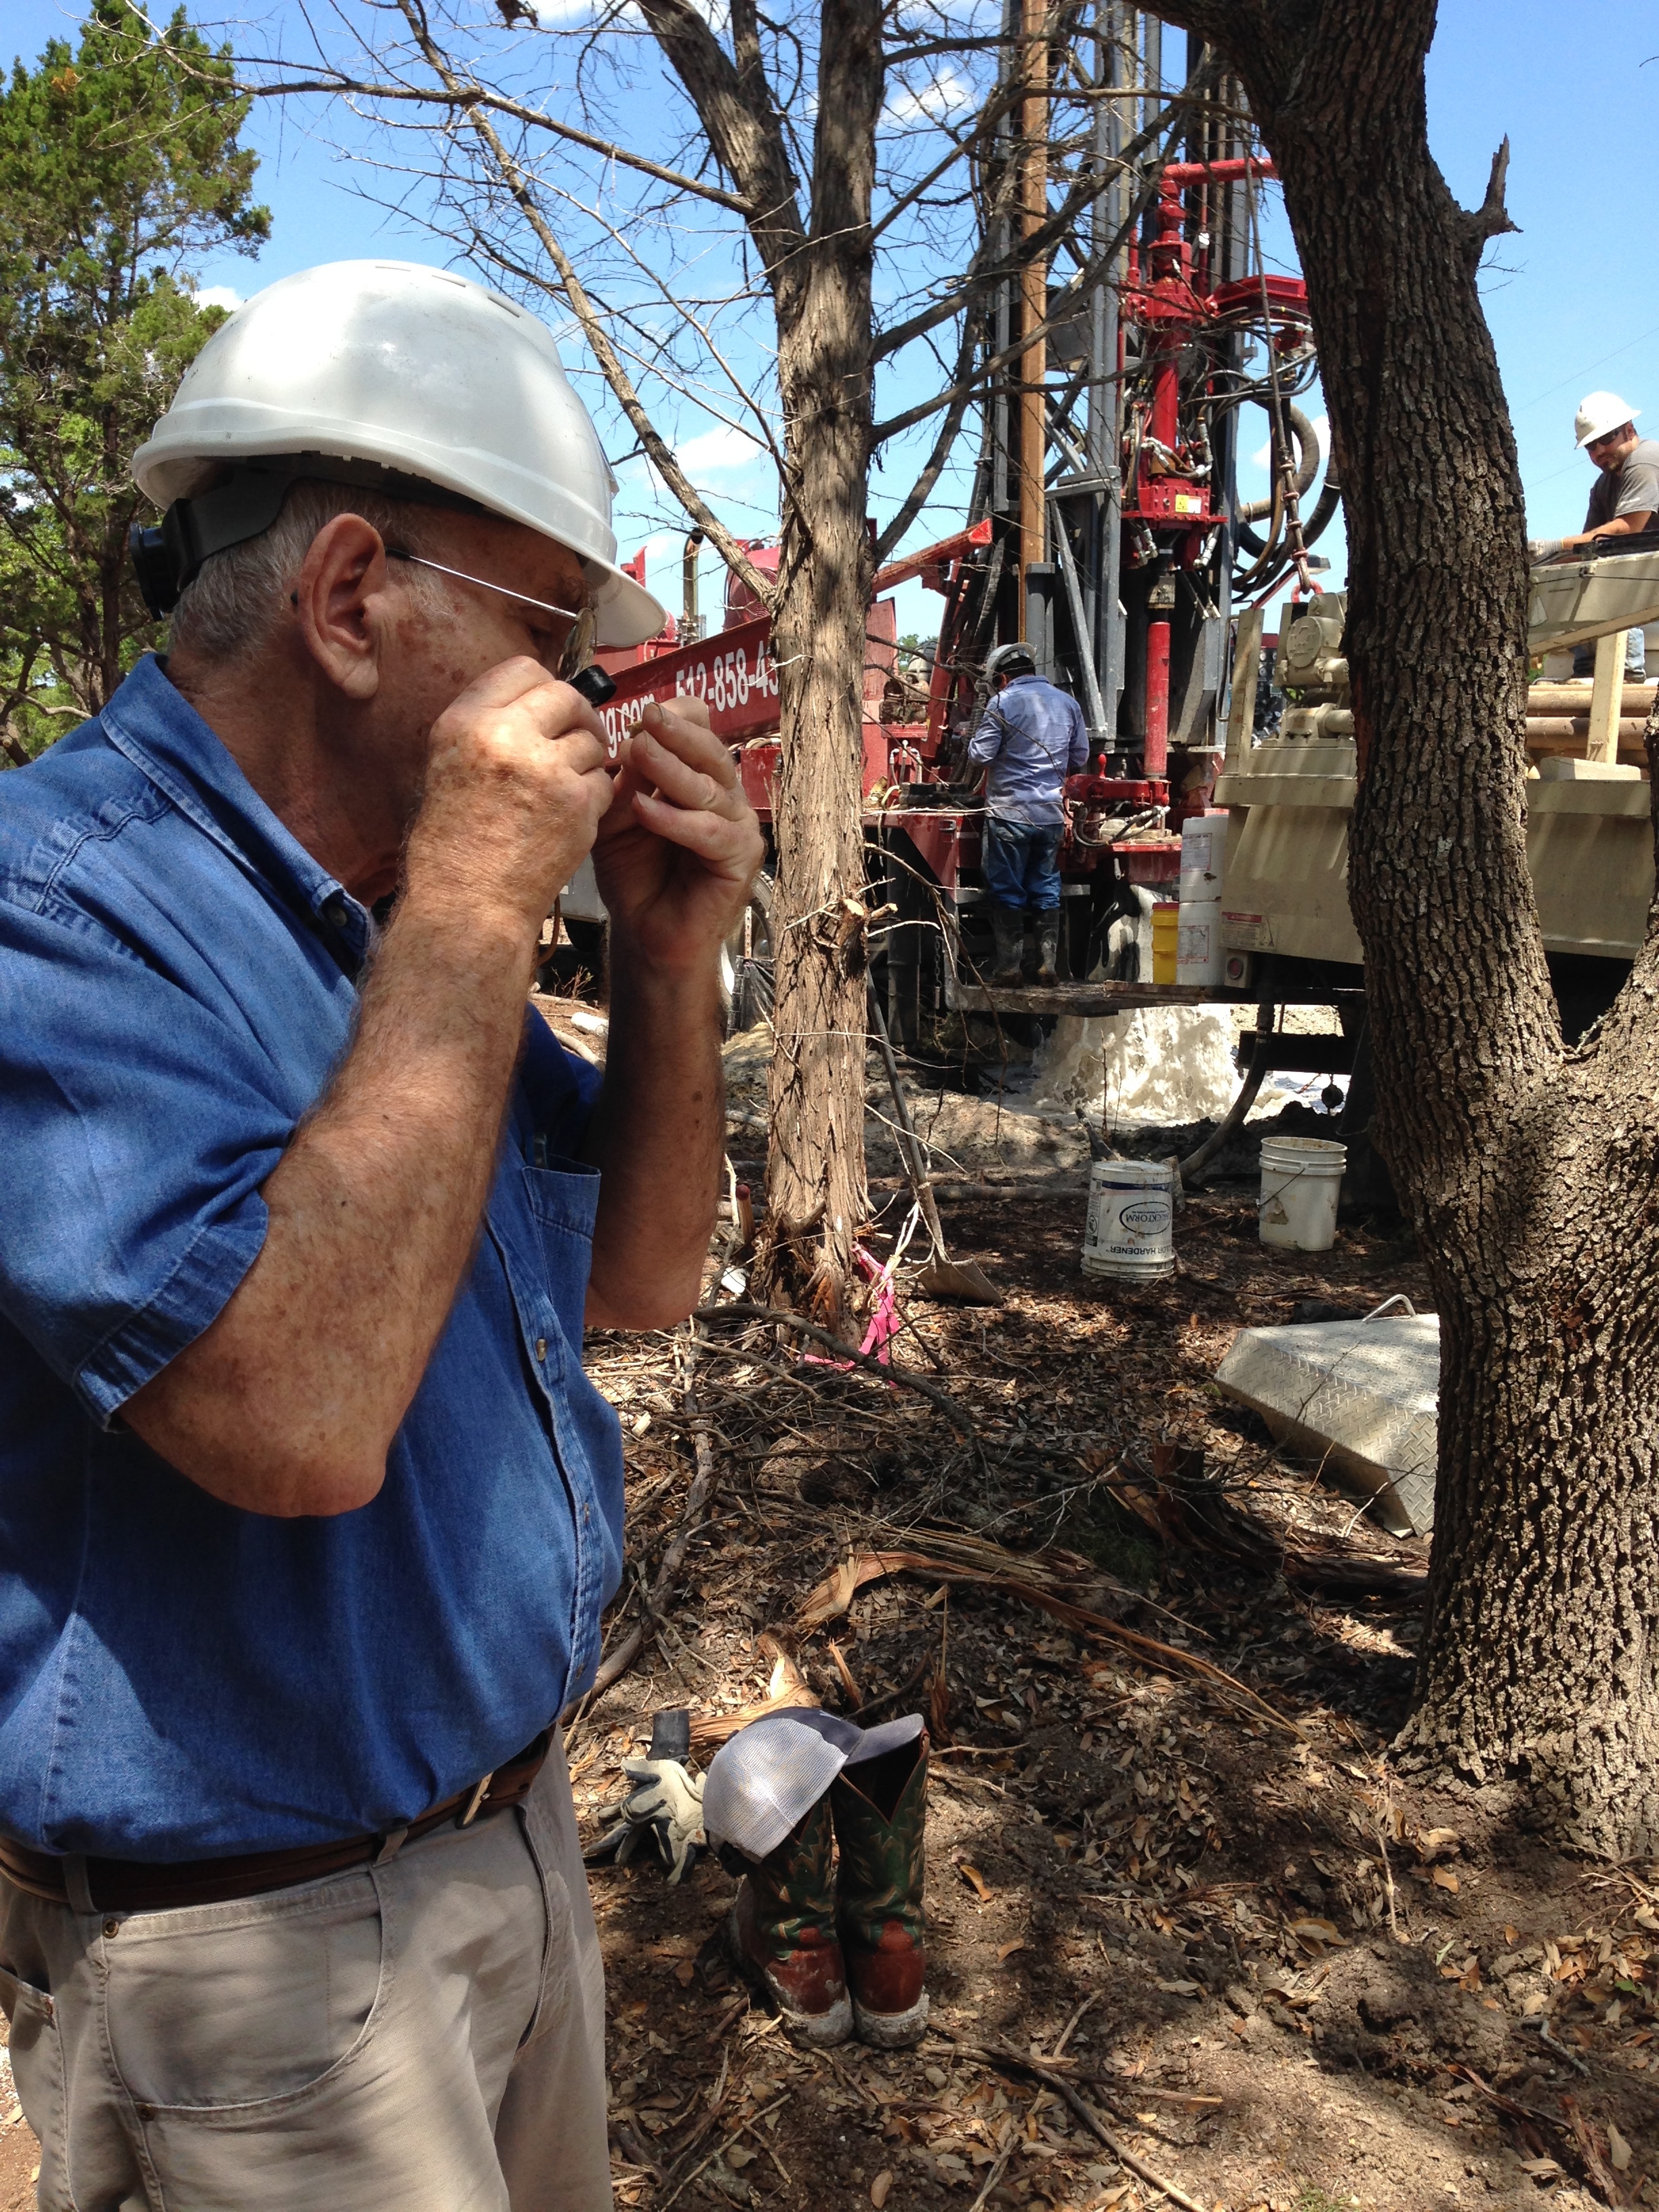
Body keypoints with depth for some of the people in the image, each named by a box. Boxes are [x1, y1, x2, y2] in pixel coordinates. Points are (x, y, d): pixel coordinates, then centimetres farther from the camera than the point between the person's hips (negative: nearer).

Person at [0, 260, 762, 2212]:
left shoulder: (397, 911, 4)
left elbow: (635, 1279, 7)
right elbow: (299, 1411, -35)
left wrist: (666, 956, -7)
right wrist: (474, 911, -29)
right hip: (252, 1948, -8)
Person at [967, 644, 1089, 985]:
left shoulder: (1004, 703, -8)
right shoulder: (1067, 703, 9)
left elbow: (979, 756, -11)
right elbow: (1080, 757, 14)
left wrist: (973, 746, 11)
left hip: (1010, 812, -5)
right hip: (1052, 814, 5)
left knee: (1007, 892, 3)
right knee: (1047, 890, 12)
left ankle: (1009, 966, 4)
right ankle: (1047, 963, 11)